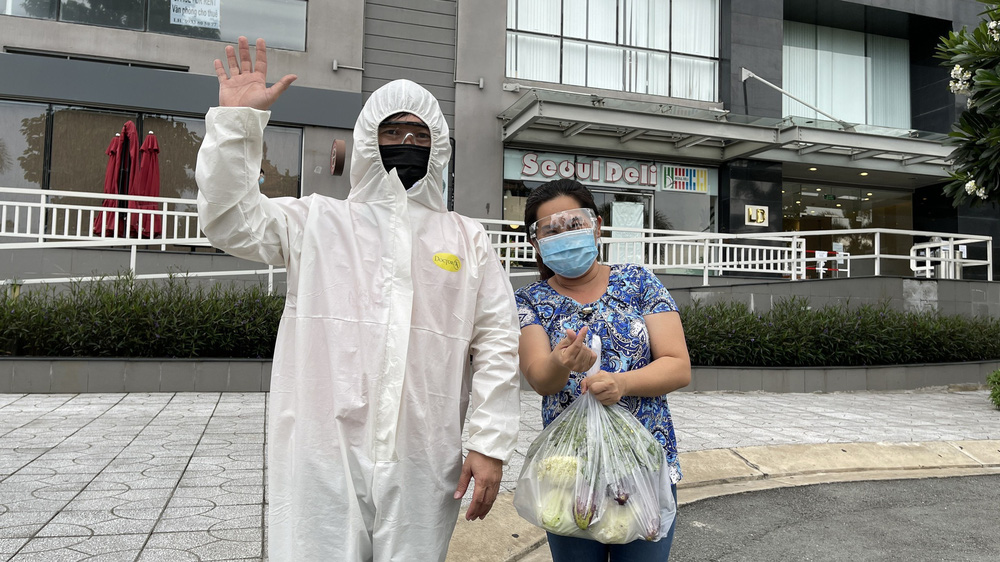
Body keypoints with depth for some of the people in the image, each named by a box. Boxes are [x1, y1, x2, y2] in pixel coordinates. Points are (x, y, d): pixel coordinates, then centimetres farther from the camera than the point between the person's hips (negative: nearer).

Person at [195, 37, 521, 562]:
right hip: (322, 460, 0)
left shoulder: (467, 239, 11)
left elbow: (498, 344, 6)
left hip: (422, 465, 1)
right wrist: (237, 119, -8)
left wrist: (491, 444, -1)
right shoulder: (317, 222, 11)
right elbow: (230, 217, -1)